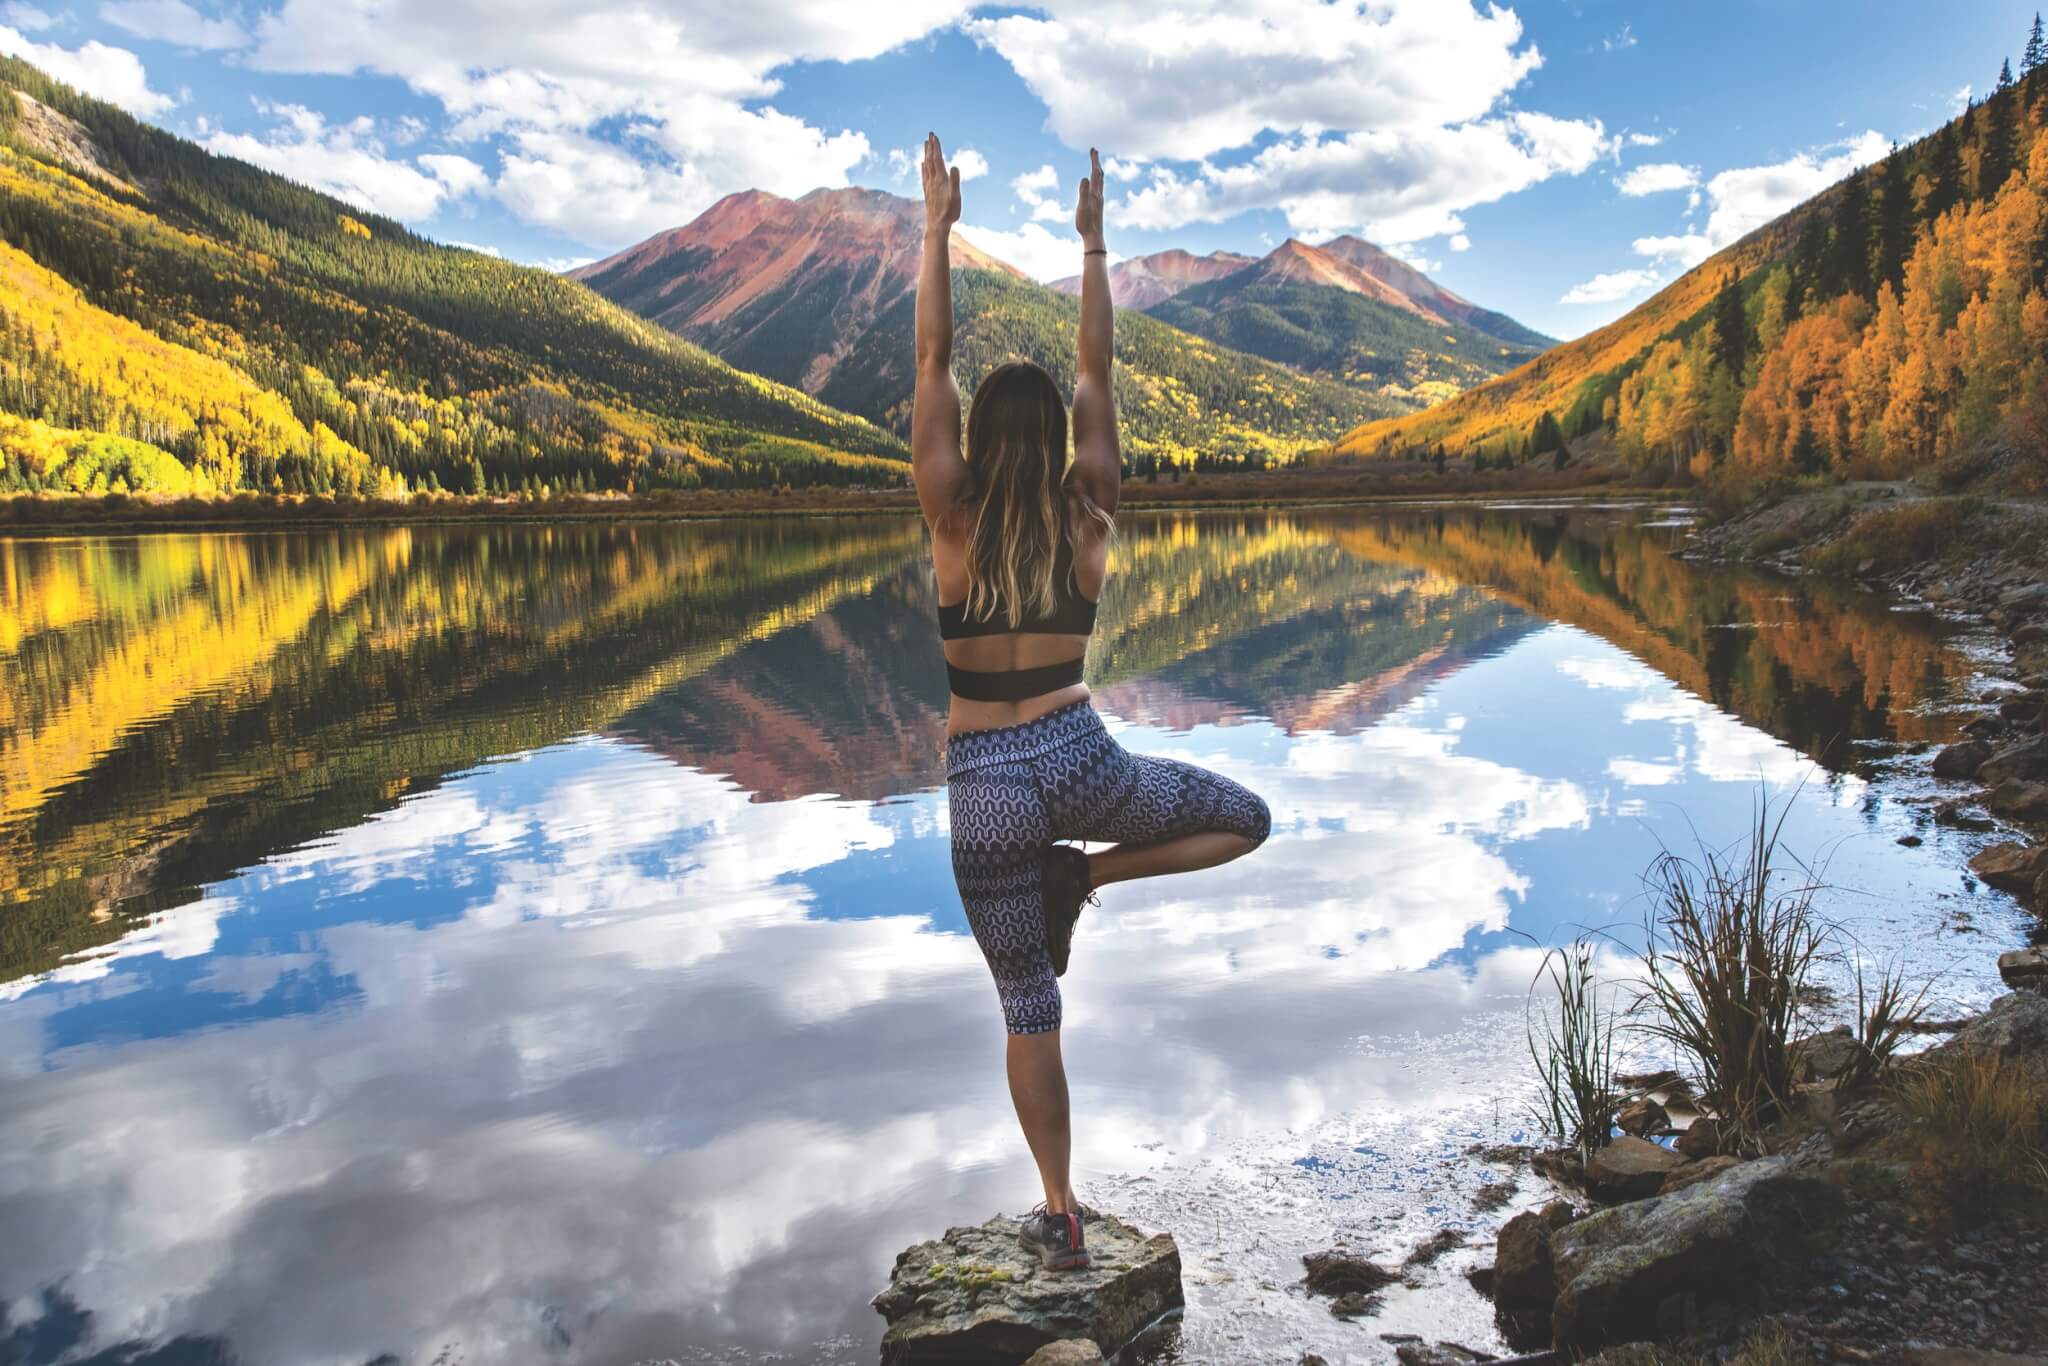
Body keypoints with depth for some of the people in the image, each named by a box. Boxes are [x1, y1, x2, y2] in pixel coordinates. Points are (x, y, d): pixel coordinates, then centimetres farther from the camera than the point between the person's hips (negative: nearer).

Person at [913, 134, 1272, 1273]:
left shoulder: (955, 518, -5)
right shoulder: (1089, 516, -2)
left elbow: (933, 357, 0)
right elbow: (1100, 370, 8)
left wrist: (939, 228, 2)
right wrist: (1093, 240, 13)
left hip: (984, 784, 1)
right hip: (1079, 761, 0)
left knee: (1029, 1005, 12)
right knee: (1247, 818, 23)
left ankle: (1062, 1218, 16)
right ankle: (1089, 877, 4)